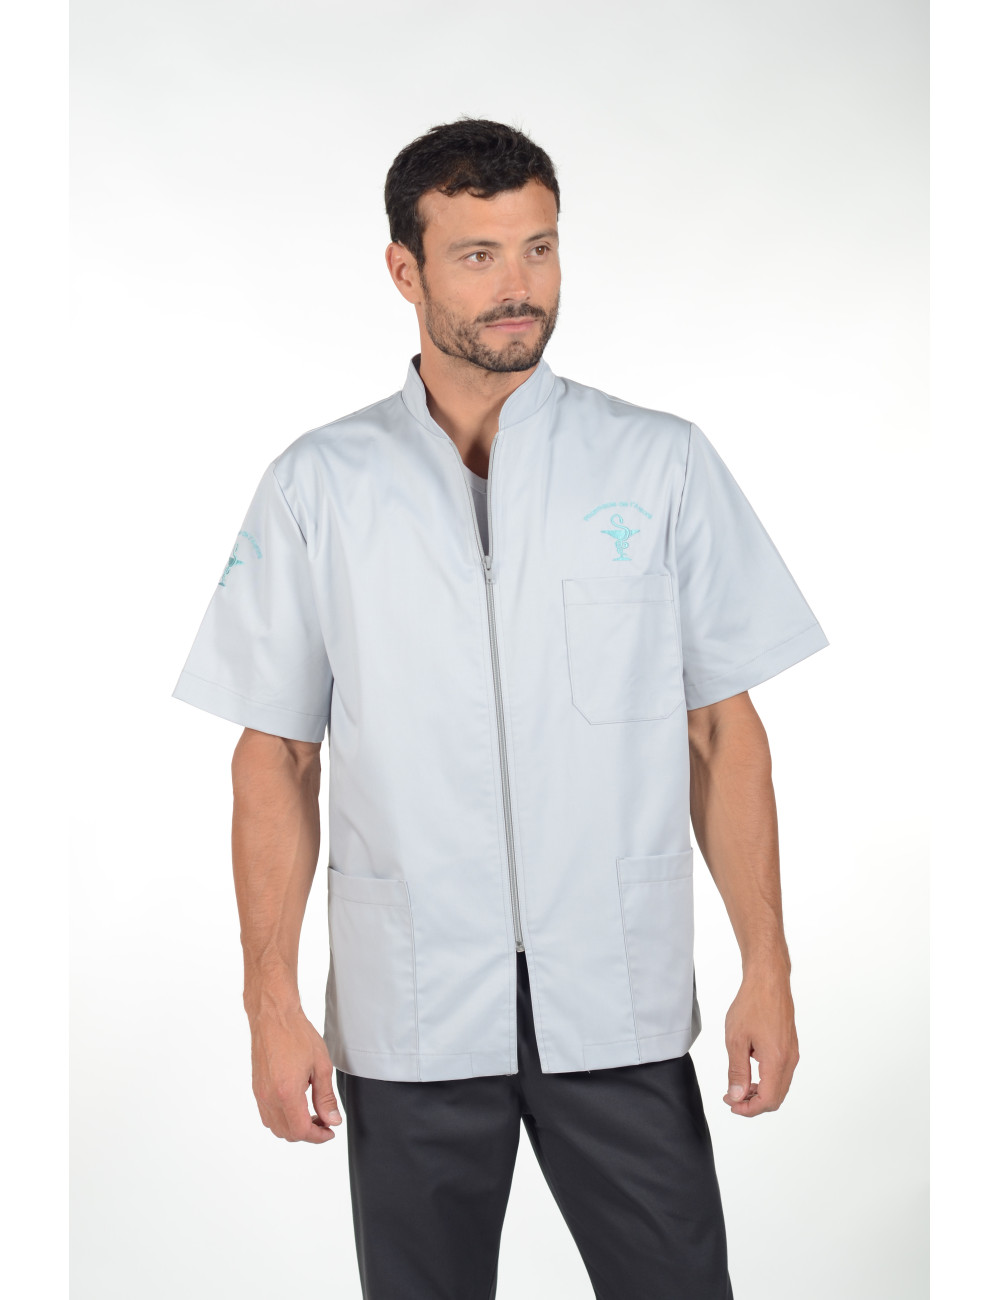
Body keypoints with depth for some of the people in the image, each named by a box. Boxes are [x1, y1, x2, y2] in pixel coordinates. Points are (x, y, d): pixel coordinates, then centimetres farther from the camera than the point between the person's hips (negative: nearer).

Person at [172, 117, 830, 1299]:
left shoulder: (662, 464, 2)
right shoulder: (319, 486, 1)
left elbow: (724, 730, 2)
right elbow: (276, 757, 2)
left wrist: (767, 968, -2)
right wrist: (273, 1005, -2)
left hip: (620, 1007, 0)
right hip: (409, 1018, 0)